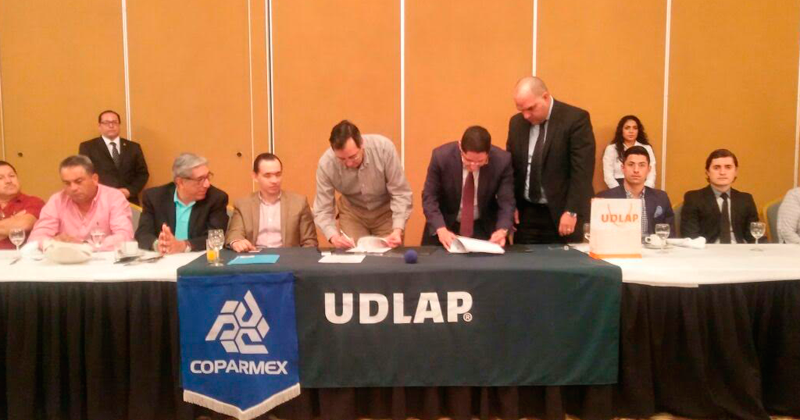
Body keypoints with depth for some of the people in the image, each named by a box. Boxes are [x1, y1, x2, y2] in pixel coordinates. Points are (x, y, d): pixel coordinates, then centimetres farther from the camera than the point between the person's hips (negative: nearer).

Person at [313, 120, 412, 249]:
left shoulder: (384, 148, -30)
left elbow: (400, 193, -23)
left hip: (386, 210, -1)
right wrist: (333, 235, -37)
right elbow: (322, 210, -18)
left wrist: (398, 229, -34)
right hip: (352, 212, 1)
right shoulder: (326, 164, -25)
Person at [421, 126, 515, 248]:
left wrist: (502, 230, -32)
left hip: (485, 227, 0)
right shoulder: (441, 156, -21)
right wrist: (441, 229, -29)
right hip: (445, 224, 0)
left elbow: (506, 201, -14)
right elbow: (429, 197, -14)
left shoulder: (502, 160, -19)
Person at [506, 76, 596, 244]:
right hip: (526, 213, 5)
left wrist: (571, 211, -18)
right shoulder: (516, 122, 6)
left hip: (563, 213, -4)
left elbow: (582, 170, -14)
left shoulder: (576, 118, -10)